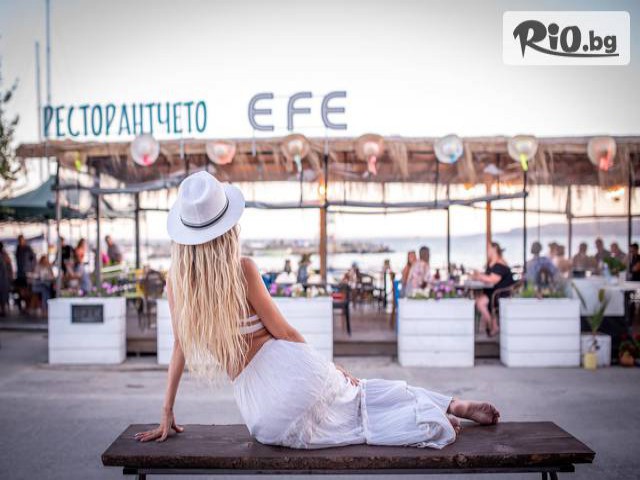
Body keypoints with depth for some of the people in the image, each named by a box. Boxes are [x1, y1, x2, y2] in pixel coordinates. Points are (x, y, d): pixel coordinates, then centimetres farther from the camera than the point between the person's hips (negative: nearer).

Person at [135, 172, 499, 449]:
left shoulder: (176, 280, 2)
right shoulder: (242, 269, -9)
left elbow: (181, 345, 7)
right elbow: (282, 331, -3)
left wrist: (167, 414, 18)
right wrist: (328, 368, 12)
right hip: (291, 369, -3)